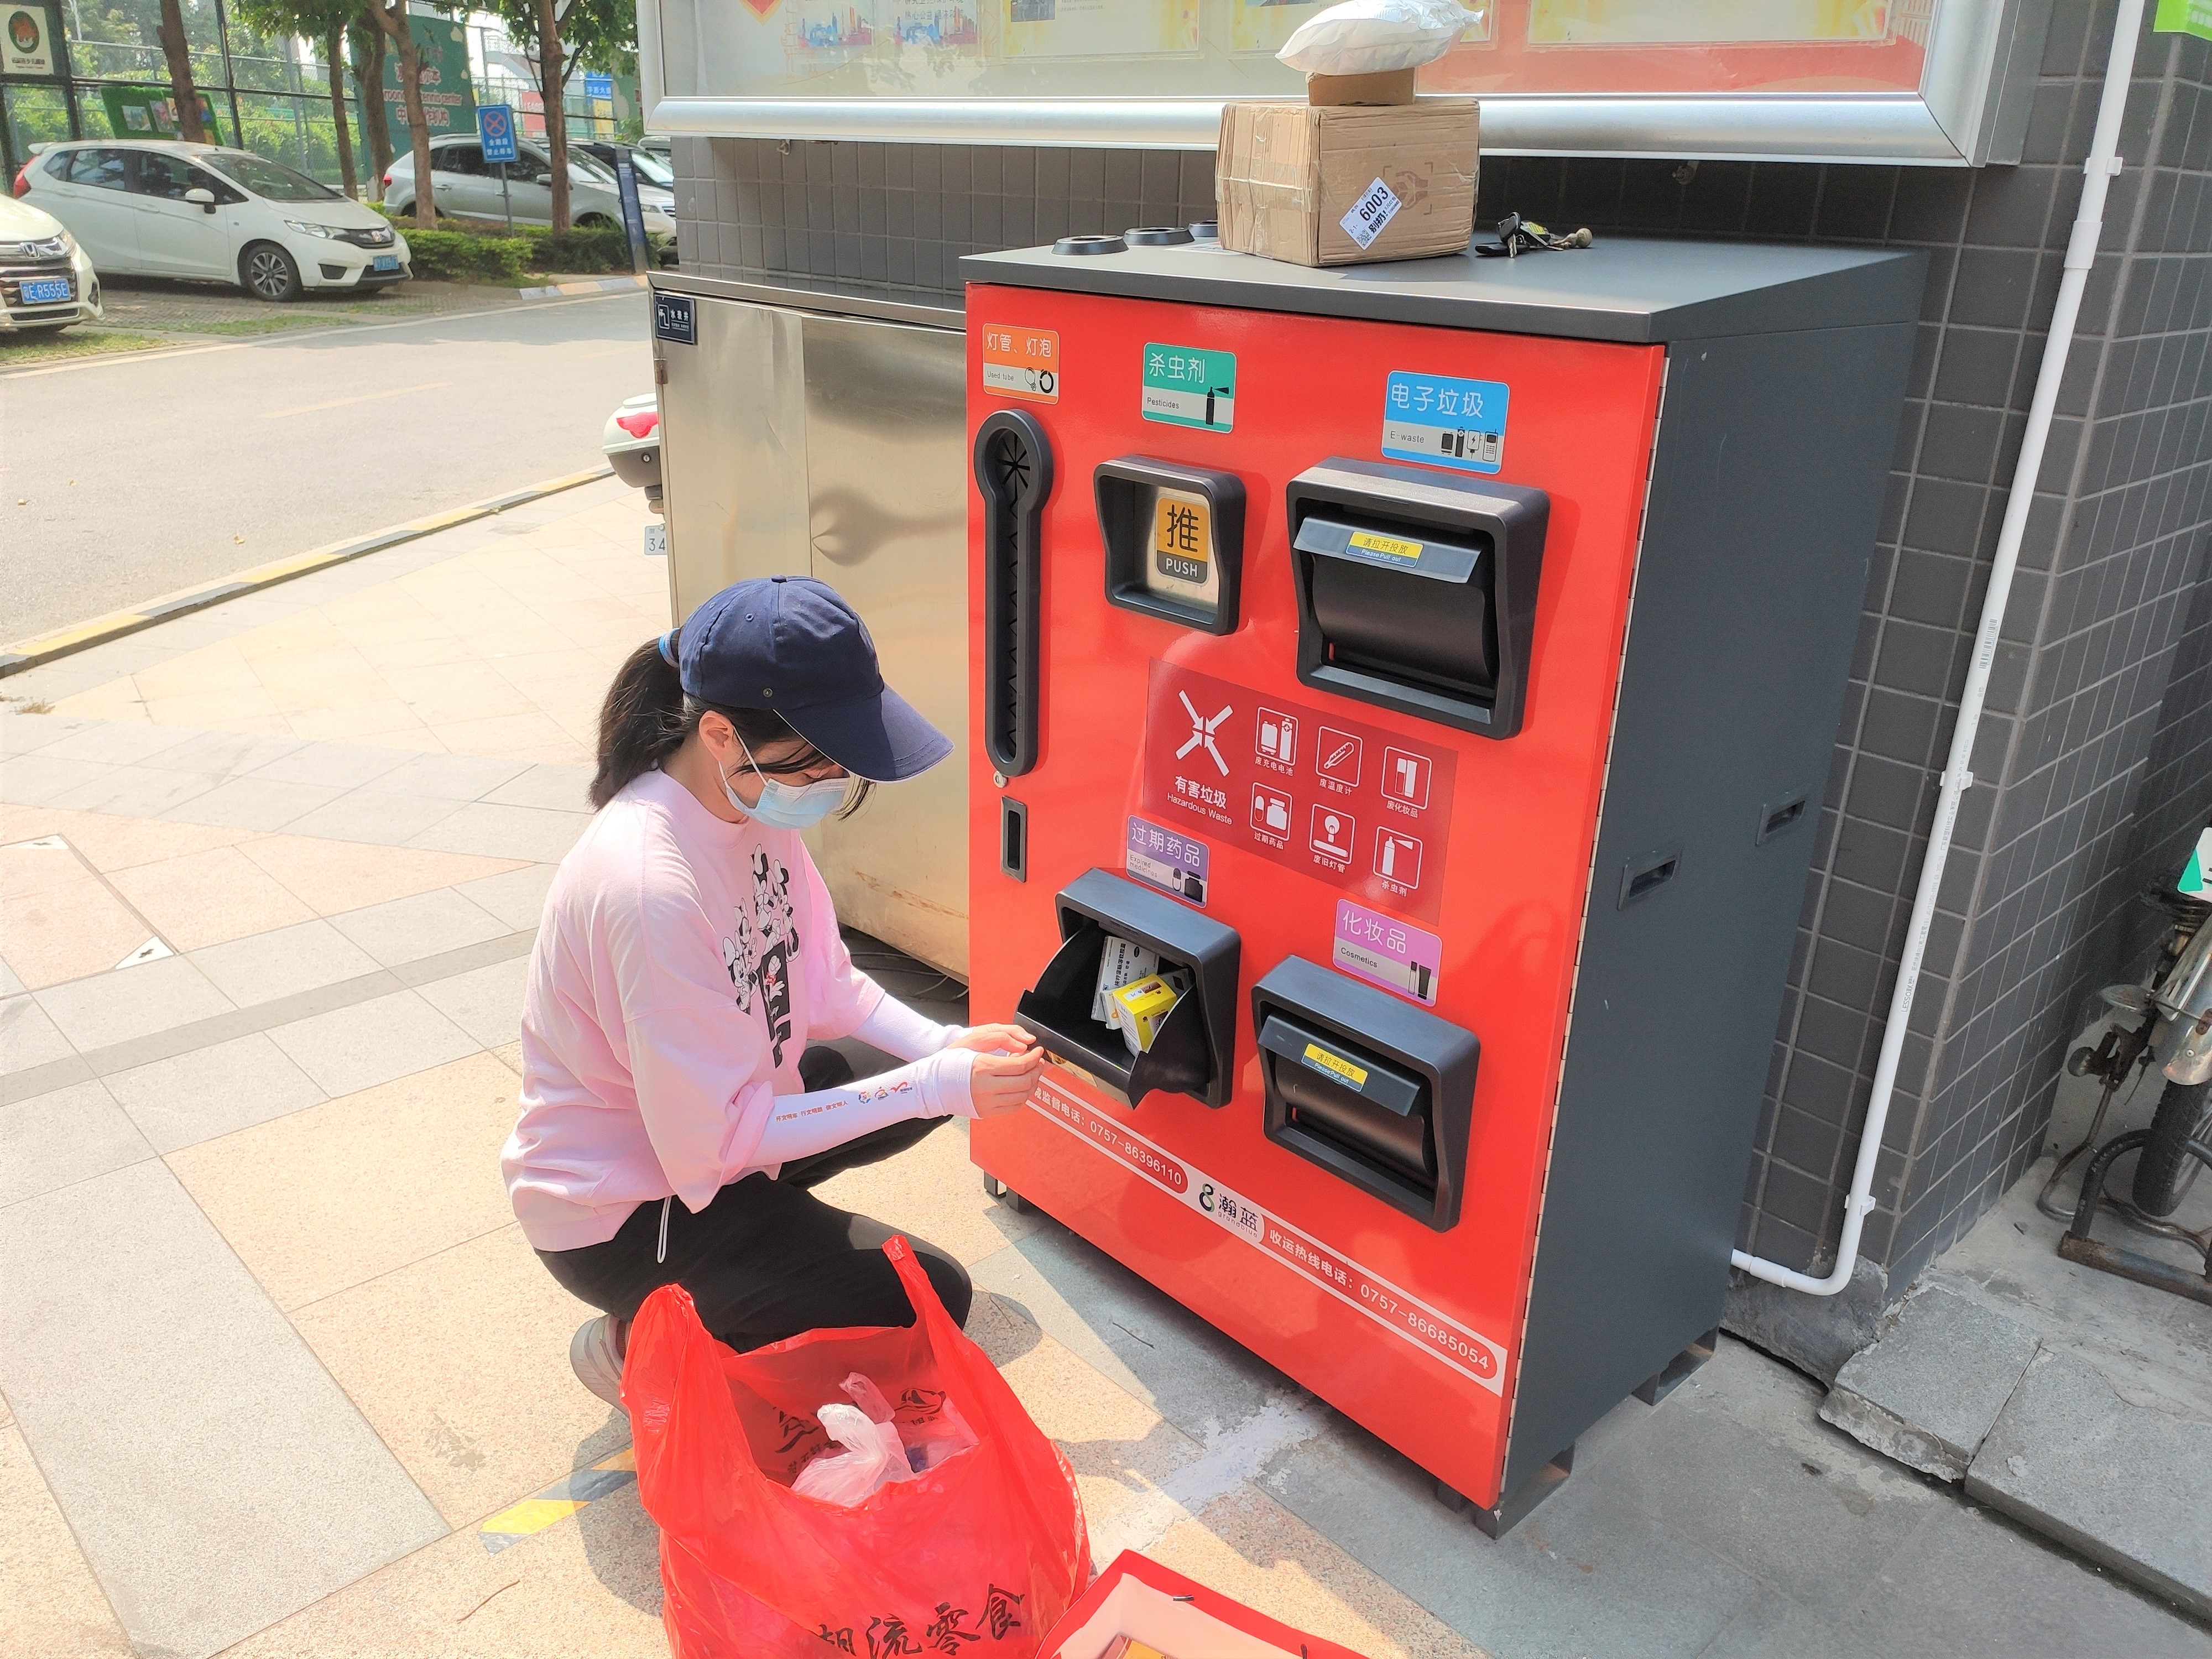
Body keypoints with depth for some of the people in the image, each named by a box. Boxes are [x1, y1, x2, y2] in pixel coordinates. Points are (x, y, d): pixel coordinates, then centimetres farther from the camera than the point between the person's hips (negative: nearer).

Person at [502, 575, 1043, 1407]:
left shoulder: (758, 798, -10)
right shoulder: (652, 887, -36)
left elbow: (821, 981, 2)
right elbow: (712, 1139, -29)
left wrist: (943, 1046, -15)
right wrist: (939, 1086, -29)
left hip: (710, 1123, 8)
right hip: (616, 1215, -8)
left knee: (930, 1080, 9)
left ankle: (747, 1224, 14)